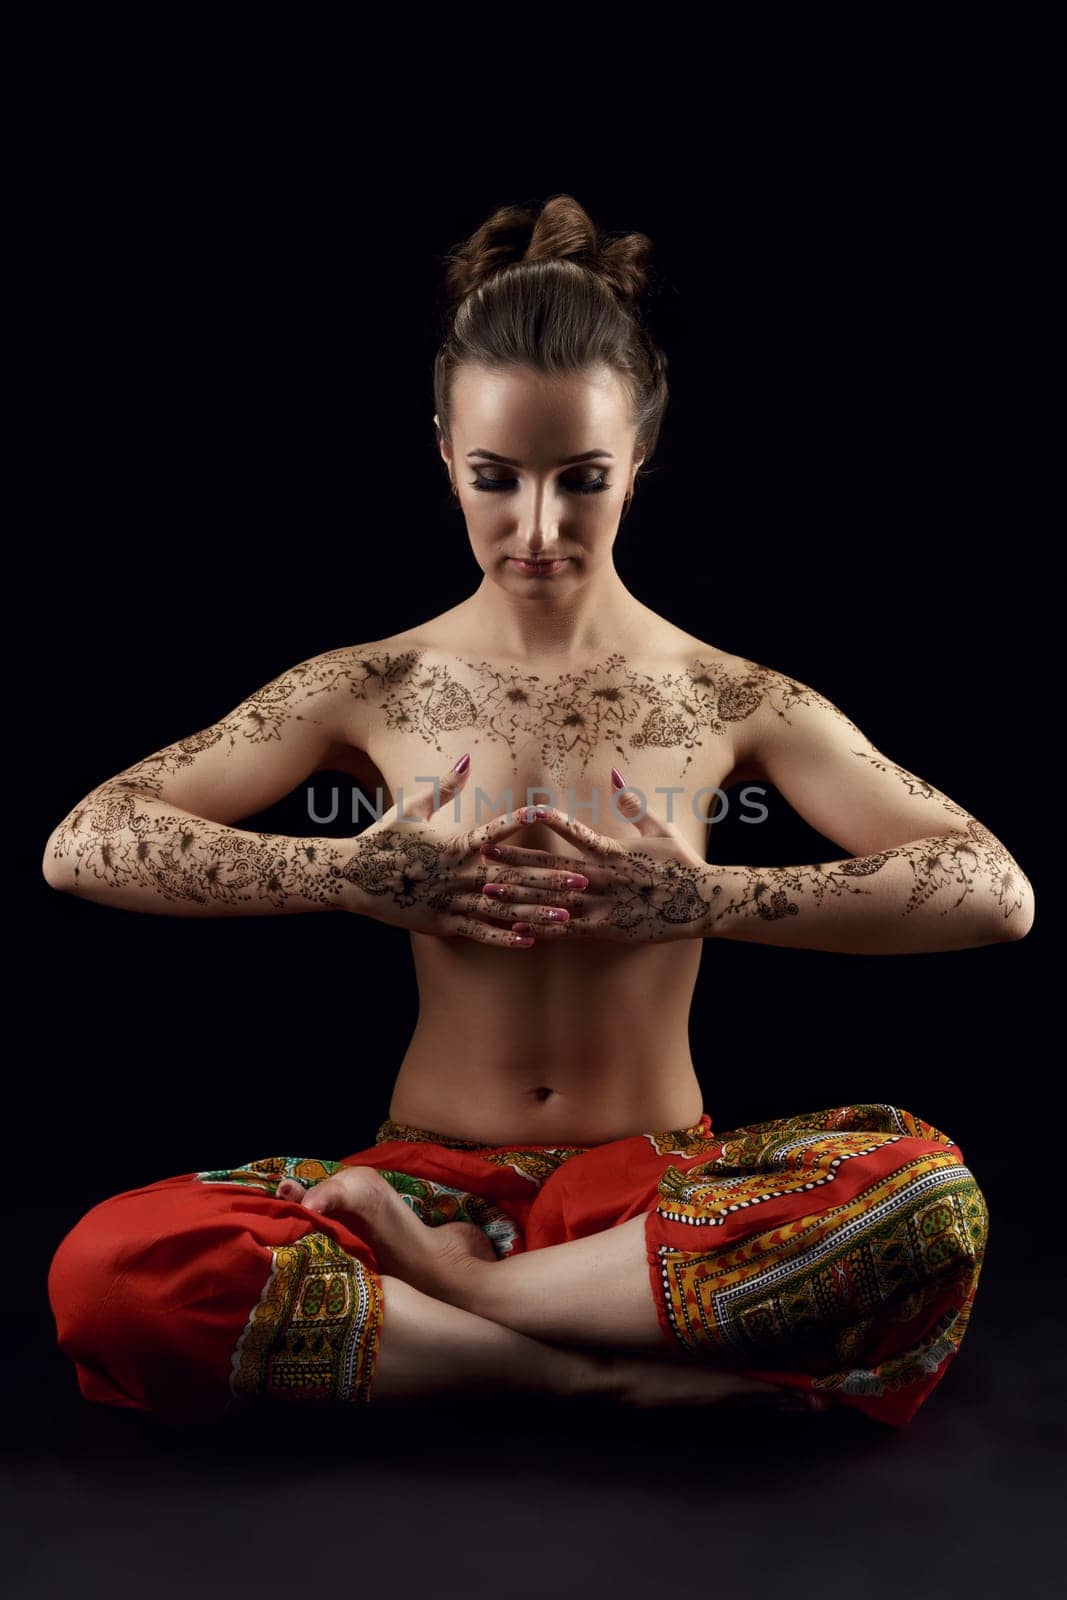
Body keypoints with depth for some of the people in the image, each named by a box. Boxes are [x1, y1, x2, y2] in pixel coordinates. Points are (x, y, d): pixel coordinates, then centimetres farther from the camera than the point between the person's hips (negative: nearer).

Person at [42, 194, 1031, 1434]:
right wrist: (355, 875, -15)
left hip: (662, 1188, 0)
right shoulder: (367, 691, 1)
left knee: (930, 1197, -30)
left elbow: (998, 892, -8)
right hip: (429, 1176, 1)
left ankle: (449, 1285, -20)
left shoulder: (732, 701, 0)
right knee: (108, 1272, -26)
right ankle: (614, 1369, -22)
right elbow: (80, 845, -3)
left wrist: (701, 898, -17)